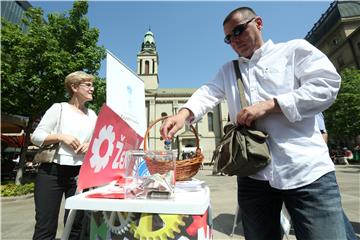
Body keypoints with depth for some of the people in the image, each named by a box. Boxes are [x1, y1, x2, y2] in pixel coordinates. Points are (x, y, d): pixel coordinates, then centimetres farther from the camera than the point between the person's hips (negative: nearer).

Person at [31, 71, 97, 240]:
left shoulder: (92, 115, 12)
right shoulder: (59, 108, 0)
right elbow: (36, 137, -2)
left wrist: (91, 145, -7)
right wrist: (61, 137, -17)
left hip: (80, 173, 4)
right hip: (52, 171, -3)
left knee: (75, 225, 11)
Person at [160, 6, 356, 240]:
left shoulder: (295, 49, 10)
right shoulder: (227, 70, 20)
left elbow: (327, 84, -4)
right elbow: (207, 94, 3)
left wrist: (269, 105, -14)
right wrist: (183, 114, -18)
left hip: (307, 171, -2)